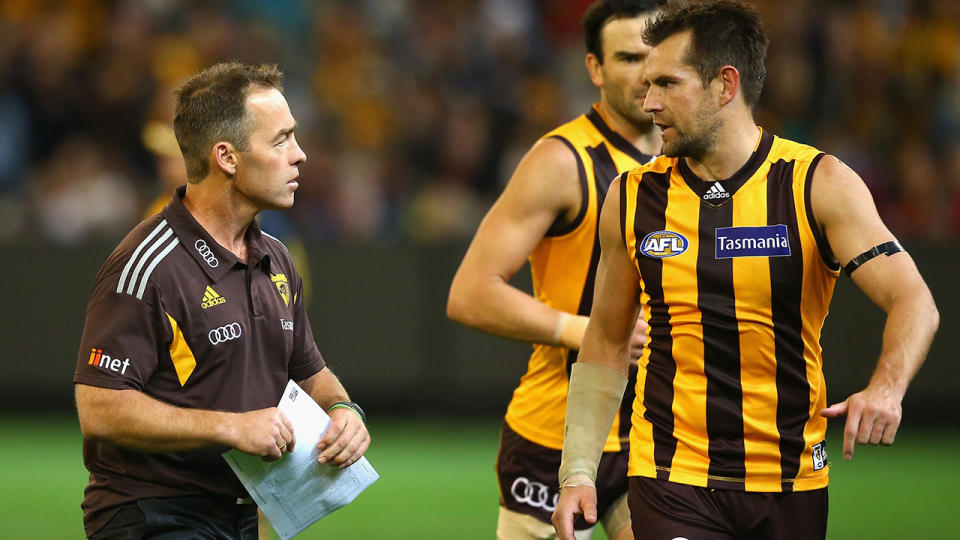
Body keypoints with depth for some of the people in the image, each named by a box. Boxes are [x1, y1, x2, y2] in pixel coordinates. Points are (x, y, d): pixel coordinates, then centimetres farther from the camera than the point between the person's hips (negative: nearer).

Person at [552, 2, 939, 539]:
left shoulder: (820, 186, -5)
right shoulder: (632, 198, 4)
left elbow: (914, 302, -13)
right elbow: (607, 343, 12)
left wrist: (886, 388, -33)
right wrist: (578, 473, 4)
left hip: (791, 485, 0)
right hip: (672, 482, 0)